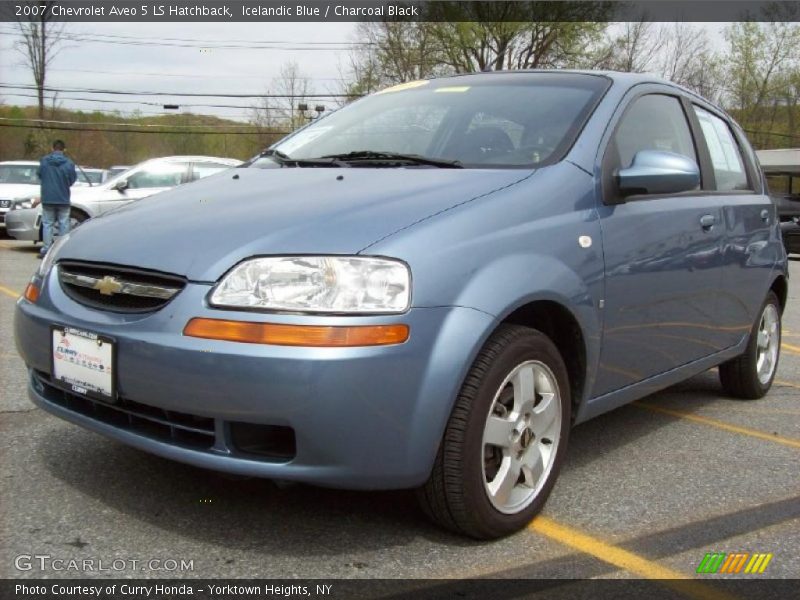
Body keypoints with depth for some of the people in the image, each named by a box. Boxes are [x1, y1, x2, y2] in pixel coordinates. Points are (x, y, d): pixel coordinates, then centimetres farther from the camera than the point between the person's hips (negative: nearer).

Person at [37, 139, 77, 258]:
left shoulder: (44, 161, -7)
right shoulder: (69, 163, -11)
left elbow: (39, 175, 6)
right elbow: (73, 179, -1)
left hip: (47, 198, 1)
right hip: (63, 199, -1)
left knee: (47, 224, 9)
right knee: (64, 224, 7)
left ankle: (46, 249, 7)